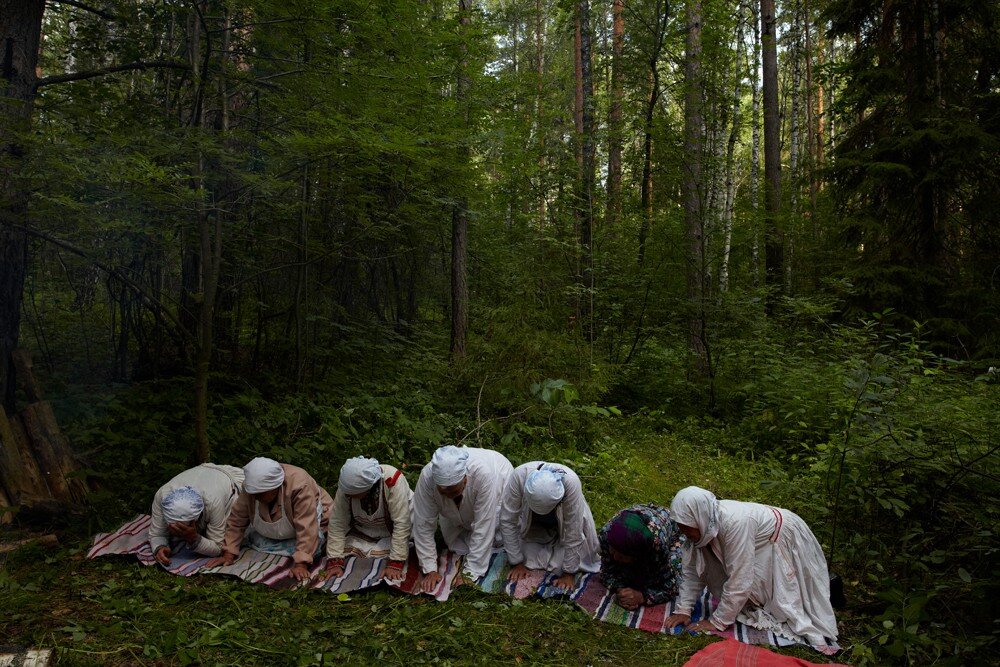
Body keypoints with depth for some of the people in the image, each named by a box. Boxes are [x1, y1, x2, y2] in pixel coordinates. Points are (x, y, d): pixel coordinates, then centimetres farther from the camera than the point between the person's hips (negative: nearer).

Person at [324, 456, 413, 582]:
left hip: (391, 532, -3)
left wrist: (395, 564, -32)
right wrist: (334, 562, -21)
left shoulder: (392, 480, -34)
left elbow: (401, 524, -31)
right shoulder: (347, 486, -22)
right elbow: (337, 523, -16)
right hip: (361, 531, 4)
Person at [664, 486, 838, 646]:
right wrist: (683, 609, -17)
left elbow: (739, 581, -37)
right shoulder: (701, 523, -18)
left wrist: (718, 622, -29)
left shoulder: (734, 522, -42)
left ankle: (827, 585, 16)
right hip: (764, 547, 7)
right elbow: (693, 570, -9)